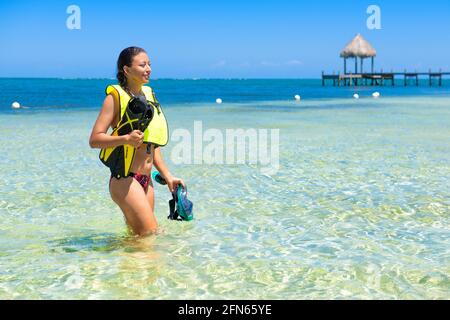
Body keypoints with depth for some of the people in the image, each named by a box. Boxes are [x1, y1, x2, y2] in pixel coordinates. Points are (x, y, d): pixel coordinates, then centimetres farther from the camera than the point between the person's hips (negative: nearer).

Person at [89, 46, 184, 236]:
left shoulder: (148, 95, 16)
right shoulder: (116, 96, -6)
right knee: (151, 234, -11)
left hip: (146, 180, 7)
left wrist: (167, 175, 17)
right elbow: (94, 140, -13)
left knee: (138, 235, 10)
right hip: (125, 180, -7)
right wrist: (125, 139, -28)